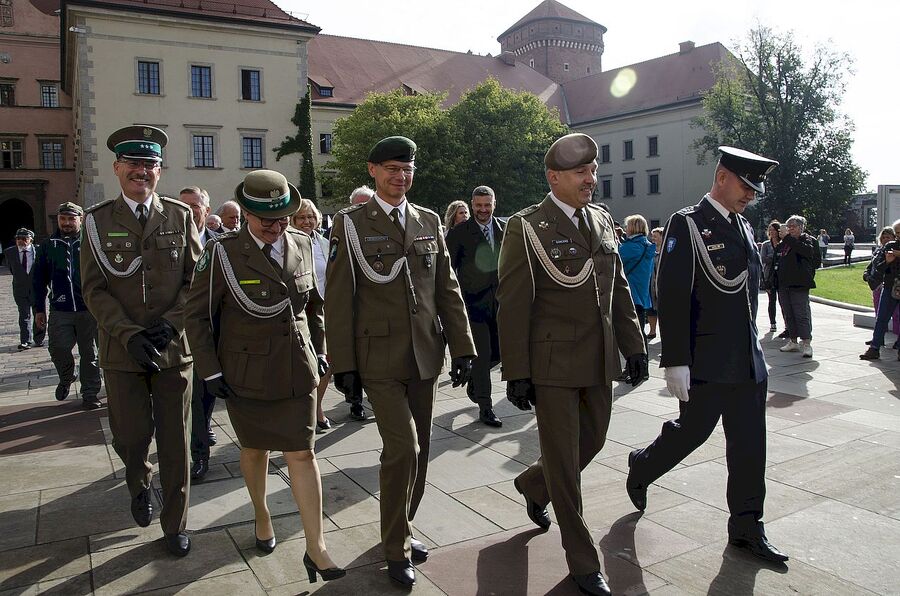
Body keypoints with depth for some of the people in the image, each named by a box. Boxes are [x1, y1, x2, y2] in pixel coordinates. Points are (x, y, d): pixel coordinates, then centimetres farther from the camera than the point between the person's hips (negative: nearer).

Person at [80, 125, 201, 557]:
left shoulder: (180, 215, 4)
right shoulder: (97, 220, 3)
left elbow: (196, 279, 2)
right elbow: (94, 290, -3)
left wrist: (169, 325, -12)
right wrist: (131, 335, -15)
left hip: (174, 348, 0)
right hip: (122, 352, 0)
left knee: (175, 441, 6)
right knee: (131, 436, 6)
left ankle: (175, 524, 24)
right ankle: (139, 484, 42)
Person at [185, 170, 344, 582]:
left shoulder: (302, 245, 1)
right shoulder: (223, 252, -11)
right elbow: (197, 315, -6)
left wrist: (319, 351, 12)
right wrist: (210, 372, -8)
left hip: (297, 371, 2)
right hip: (247, 374, -2)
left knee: (302, 454, 0)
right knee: (255, 450, 17)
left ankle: (316, 549, 7)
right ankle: (261, 515, 43)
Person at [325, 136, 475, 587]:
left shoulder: (430, 221, 10)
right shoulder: (350, 223, -2)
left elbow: (447, 289, 9)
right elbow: (339, 298, -4)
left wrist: (462, 346, 4)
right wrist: (342, 362, -7)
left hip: (426, 356, 5)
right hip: (380, 358, -4)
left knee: (418, 449, 12)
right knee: (402, 448, -9)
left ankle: (401, 527, 34)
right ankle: (396, 548, 12)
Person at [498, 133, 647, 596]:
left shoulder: (602, 221, 9)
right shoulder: (526, 228, -10)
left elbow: (619, 289, 14)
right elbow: (512, 306, -12)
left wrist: (633, 346, 10)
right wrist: (516, 374, -13)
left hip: (600, 363, 7)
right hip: (553, 364, -6)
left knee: (592, 441, 19)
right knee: (564, 462, 4)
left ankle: (533, 486, 48)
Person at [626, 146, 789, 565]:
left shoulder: (743, 227, 14)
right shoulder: (686, 225, -11)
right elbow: (672, 299, -17)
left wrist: (753, 348, 19)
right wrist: (676, 362, -20)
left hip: (748, 361, 7)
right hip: (706, 362, -7)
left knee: (749, 444, 9)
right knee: (692, 430, 4)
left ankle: (747, 529, 22)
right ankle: (642, 467, 33)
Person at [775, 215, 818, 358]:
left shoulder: (808, 240, -1)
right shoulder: (781, 244, 16)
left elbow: (806, 250, -25)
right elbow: (776, 264, 21)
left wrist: (787, 237, -25)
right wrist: (773, 284, 15)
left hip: (799, 285, -7)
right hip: (783, 286, 7)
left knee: (802, 314, -8)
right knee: (788, 314, 10)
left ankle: (807, 343, -6)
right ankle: (793, 341, 18)